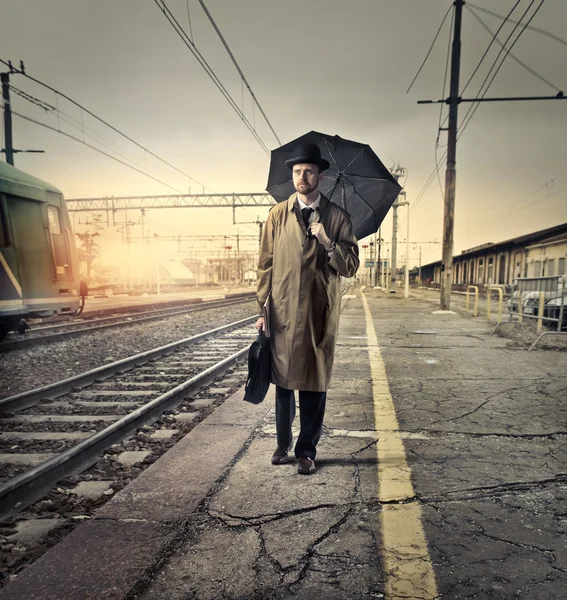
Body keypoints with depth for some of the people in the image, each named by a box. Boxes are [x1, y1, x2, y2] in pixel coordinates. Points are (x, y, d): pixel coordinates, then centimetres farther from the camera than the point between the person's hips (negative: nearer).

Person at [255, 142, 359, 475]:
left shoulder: (338, 217, 3)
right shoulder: (278, 215, 7)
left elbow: (351, 267, 0)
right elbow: (266, 264, 5)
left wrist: (328, 242, -17)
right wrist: (261, 309, -1)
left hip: (320, 314, -1)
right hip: (283, 312, 1)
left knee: (315, 384, 5)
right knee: (283, 380, 11)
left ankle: (307, 451, 21)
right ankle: (283, 445, 30)